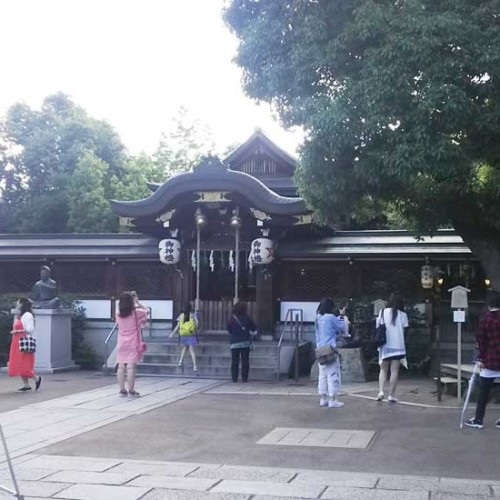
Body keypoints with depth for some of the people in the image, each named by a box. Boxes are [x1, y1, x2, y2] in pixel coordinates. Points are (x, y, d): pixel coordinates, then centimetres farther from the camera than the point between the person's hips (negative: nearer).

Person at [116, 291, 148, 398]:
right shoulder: (136, 313, -7)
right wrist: (138, 302, 14)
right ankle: (131, 391, -3)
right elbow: (146, 311, 11)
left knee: (121, 367, 6)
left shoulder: (119, 314, 2)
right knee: (130, 367, -5)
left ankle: (122, 390, 11)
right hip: (133, 344, -4)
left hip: (121, 344, 4)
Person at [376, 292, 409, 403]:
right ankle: (391, 395, 4)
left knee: (383, 370, 12)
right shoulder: (402, 315, -2)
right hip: (397, 346, -2)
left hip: (384, 346, 2)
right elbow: (404, 331, -1)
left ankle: (381, 391, -5)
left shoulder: (382, 312, 3)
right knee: (394, 371, 4)